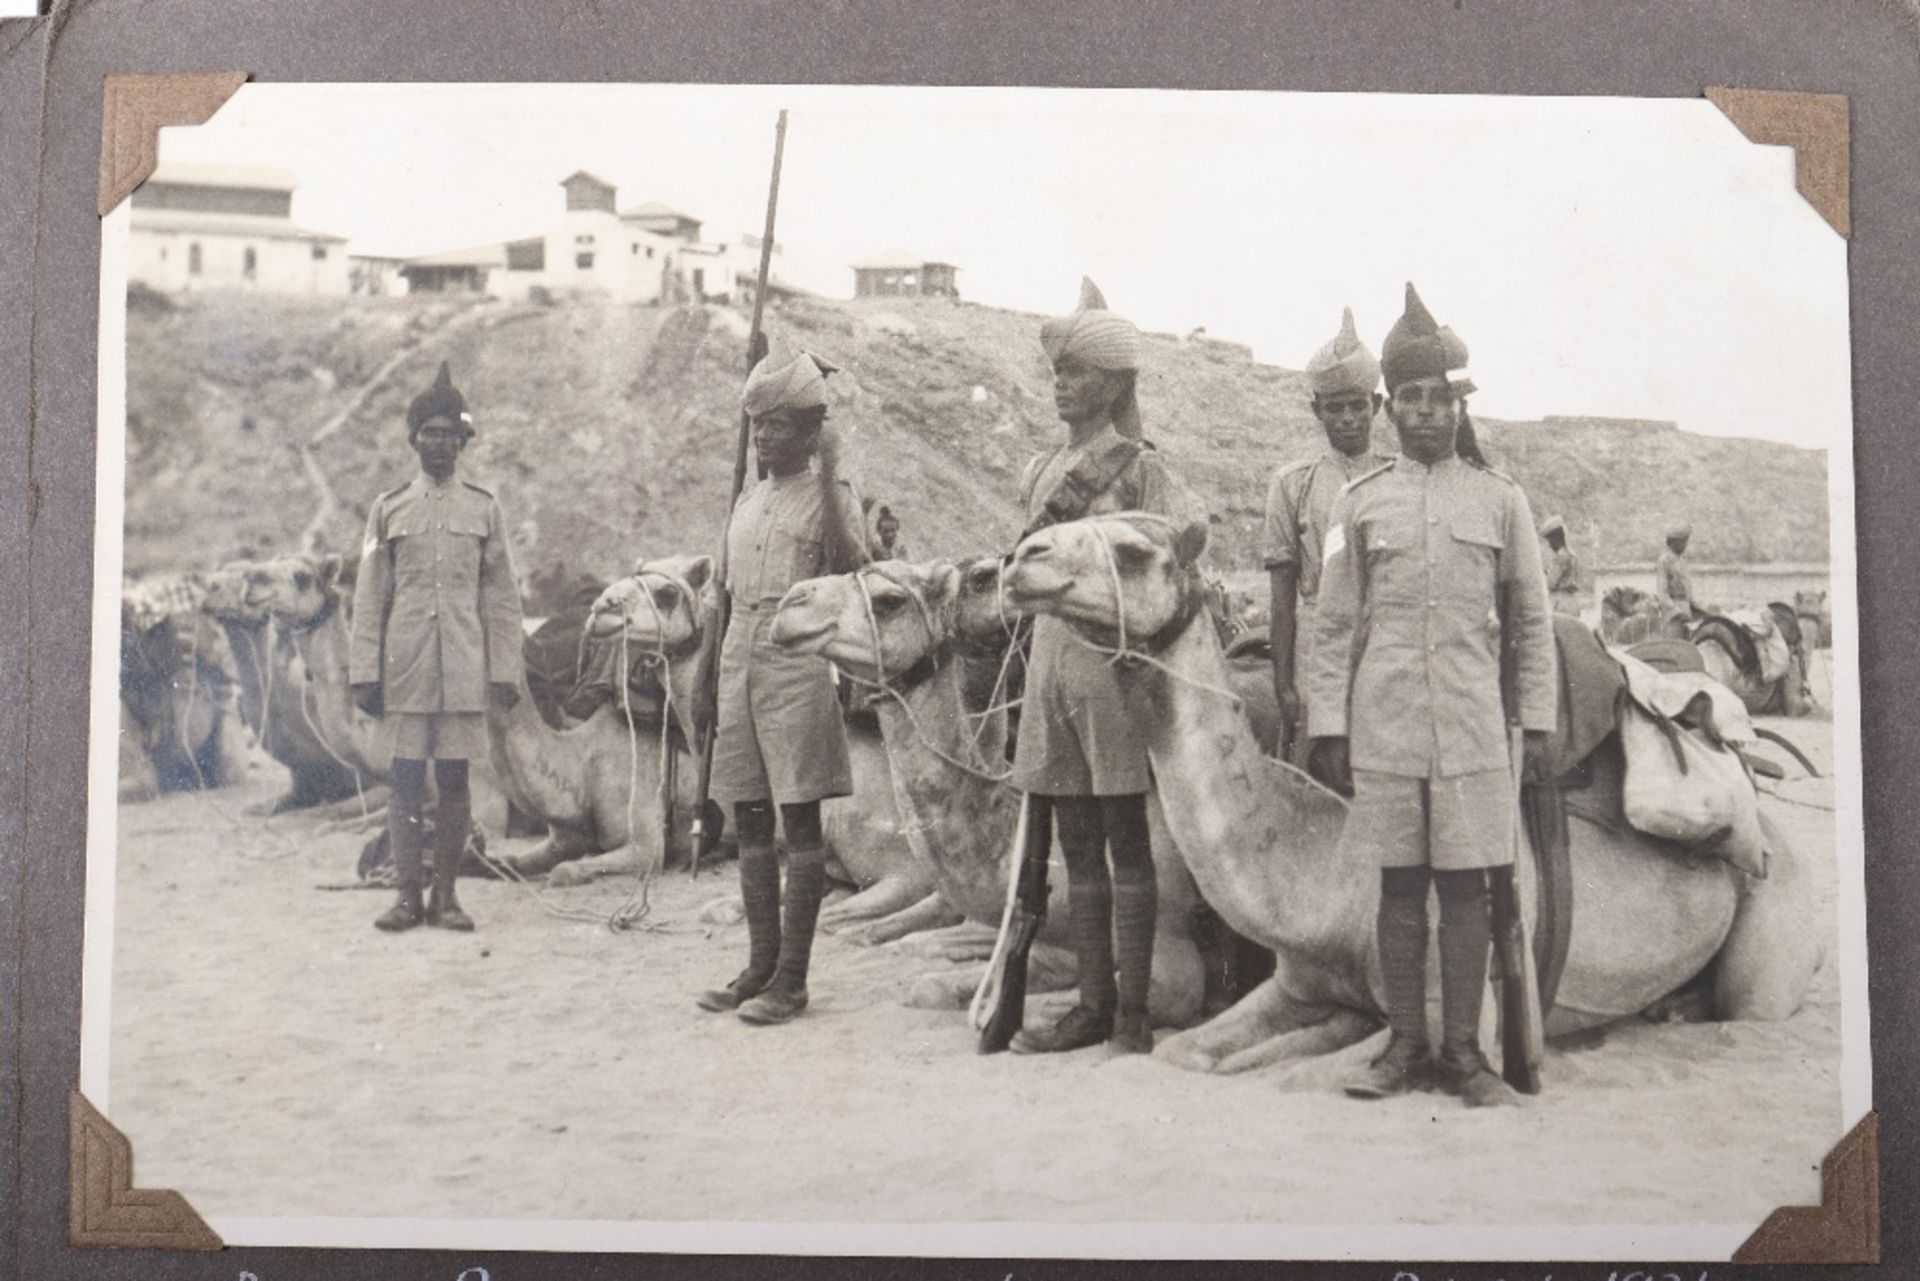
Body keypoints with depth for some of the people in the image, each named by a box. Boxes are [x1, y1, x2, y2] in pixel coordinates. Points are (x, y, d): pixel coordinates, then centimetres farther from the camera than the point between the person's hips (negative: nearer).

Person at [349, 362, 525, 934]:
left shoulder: (484, 508, 8)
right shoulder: (388, 508, 8)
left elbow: (502, 597, 7)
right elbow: (369, 597, 7)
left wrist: (505, 671, 1)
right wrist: (363, 672, 1)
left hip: (463, 668, 0)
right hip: (405, 668, 0)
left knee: (454, 779, 3)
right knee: (406, 778, 1)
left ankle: (446, 893, 11)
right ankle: (407, 893, 8)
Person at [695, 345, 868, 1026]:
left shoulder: (829, 495, -1)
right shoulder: (747, 502, 18)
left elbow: (850, 569, -20)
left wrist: (828, 477, -22)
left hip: (798, 668, -7)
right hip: (740, 666, 7)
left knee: (799, 820, -3)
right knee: (749, 821, 8)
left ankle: (792, 979, 1)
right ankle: (760, 966, 17)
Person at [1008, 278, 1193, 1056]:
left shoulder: (1141, 470, -3)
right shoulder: (1040, 474, 15)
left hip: (1113, 662, -6)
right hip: (1050, 660, 6)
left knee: (1125, 840, 0)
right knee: (1075, 846, 9)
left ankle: (1132, 1012, 7)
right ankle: (1092, 1006, 16)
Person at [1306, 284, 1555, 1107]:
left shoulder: (1501, 501, 7)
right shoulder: (1359, 504, 6)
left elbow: (1532, 623, 9)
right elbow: (1333, 626, 6)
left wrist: (1537, 721, 4)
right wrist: (1327, 724, 1)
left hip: (1472, 725, 0)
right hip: (1384, 724, 0)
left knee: (1467, 886, 2)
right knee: (1399, 887, 6)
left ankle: (1464, 1053, 11)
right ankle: (1404, 1046, 15)